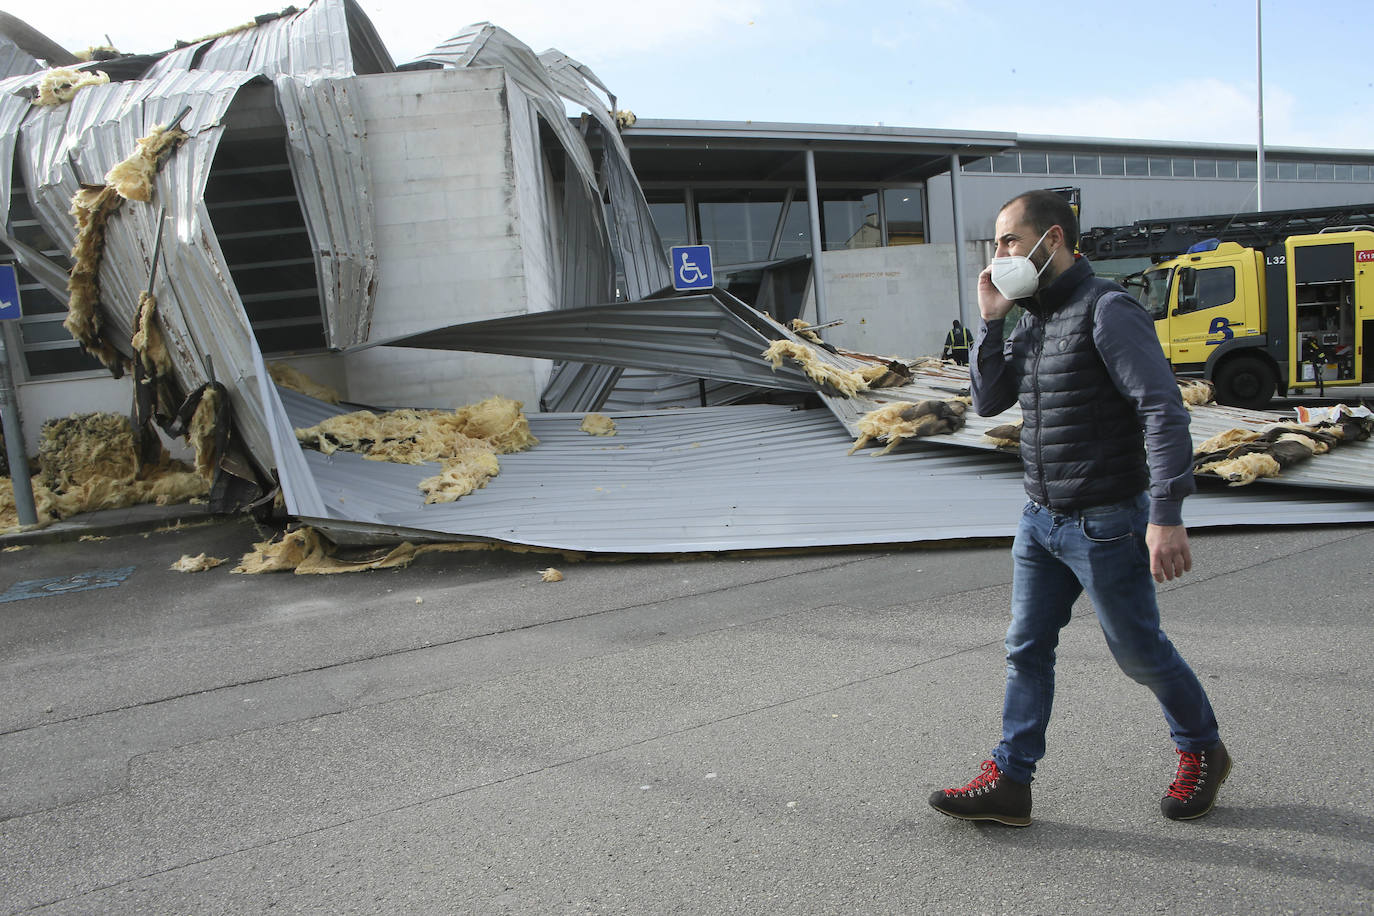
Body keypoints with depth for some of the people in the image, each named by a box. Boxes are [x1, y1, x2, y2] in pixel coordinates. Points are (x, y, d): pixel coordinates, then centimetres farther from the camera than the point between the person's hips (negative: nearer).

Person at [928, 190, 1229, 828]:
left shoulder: (1108, 311, -15)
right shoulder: (1032, 320, 10)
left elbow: (1164, 410, -20)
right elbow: (989, 401, 10)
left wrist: (1167, 514, -25)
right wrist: (990, 323, 0)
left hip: (1106, 523, -8)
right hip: (1040, 519, 8)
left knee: (1139, 653, 9)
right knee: (1026, 650, 8)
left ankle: (1202, 752, 34)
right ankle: (1008, 782, 17)